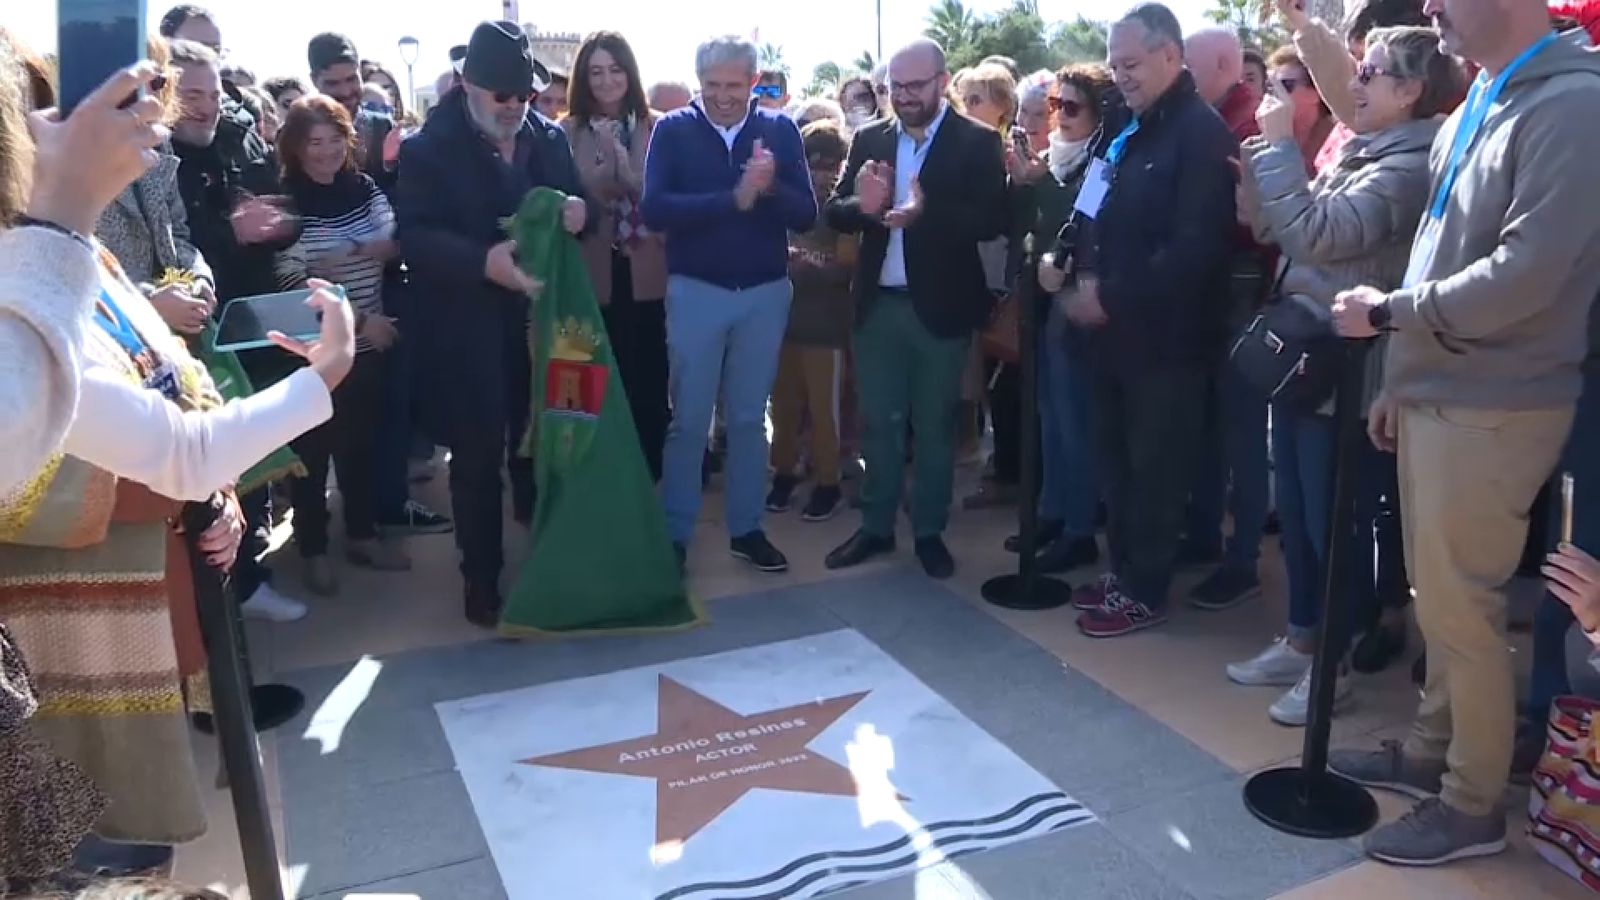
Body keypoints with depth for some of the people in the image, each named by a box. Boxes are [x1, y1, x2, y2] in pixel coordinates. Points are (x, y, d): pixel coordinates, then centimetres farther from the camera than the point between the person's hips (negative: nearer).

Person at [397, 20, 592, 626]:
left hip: (540, 319, 3)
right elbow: (415, 237, -13)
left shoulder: (549, 139, 7)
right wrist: (483, 261, -29)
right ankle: (482, 583, 20)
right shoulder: (428, 148, -4)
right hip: (467, 331, -3)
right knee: (477, 460, 6)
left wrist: (579, 212, -12)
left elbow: (577, 209, 13)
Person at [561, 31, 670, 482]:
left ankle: (649, 481, 21)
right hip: (593, 276, 0)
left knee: (650, 383, 6)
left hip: (647, 273, 0)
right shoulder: (567, 132, 3)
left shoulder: (657, 129, 3)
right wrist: (607, 157, -17)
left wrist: (620, 157, -16)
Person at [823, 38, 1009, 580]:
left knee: (934, 425, 10)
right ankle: (876, 526, 27)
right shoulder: (869, 140, 6)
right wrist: (862, 205, -22)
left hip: (940, 307, -3)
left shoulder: (977, 142, -5)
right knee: (880, 422, 13)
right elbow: (835, 211, 1)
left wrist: (926, 212, -29)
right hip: (877, 305, 3)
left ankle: (930, 532, 23)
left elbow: (993, 219, -15)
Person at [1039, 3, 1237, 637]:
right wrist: (1069, 260, -2)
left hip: (1166, 334, -8)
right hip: (1114, 325, 8)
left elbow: (1195, 248, -20)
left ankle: (1145, 591, 15)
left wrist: (1112, 297, -20)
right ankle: (1123, 570, 28)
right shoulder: (1124, 130, 13)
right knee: (1117, 459, 14)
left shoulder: (1202, 133, -12)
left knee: (1154, 466, 3)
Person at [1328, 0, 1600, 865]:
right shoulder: (1476, 106, 13)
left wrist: (1386, 312, -12)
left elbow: (1525, 273, -23)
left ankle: (1472, 805, 17)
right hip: (1436, 395, 8)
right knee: (1437, 600, 17)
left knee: (1461, 609, 2)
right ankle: (1430, 752, 32)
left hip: (1491, 409, -8)